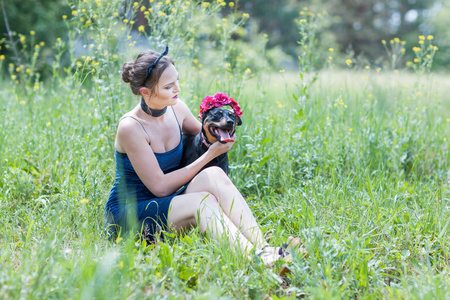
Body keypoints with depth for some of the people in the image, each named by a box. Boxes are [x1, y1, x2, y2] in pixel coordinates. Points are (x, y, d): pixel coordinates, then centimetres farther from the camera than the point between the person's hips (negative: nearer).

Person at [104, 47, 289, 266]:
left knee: (214, 175, -25)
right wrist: (209, 155, -19)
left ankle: (261, 248, -36)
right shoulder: (130, 127, -22)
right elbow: (160, 187, -20)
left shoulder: (176, 109, -1)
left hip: (168, 205, 6)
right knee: (202, 201, -32)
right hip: (126, 215, -6)